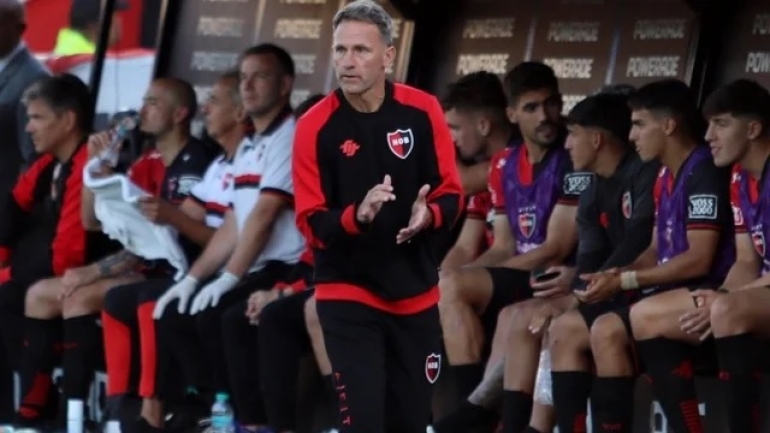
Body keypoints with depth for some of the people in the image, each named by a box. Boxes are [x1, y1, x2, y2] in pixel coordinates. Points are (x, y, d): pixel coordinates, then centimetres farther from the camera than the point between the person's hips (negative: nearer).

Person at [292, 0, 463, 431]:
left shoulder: (423, 111, -4)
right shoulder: (315, 127, -11)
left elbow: (451, 194, 1)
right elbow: (312, 224, -11)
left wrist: (428, 214, -22)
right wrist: (357, 215, -31)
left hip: (416, 294, 3)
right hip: (348, 296, -3)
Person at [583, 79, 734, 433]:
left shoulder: (704, 172, -13)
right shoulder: (666, 177, 16)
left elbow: (699, 260, -18)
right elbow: (658, 251, 18)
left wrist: (624, 280, -15)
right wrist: (612, 277, -1)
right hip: (678, 296, 9)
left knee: (645, 318, -30)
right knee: (606, 331, -7)